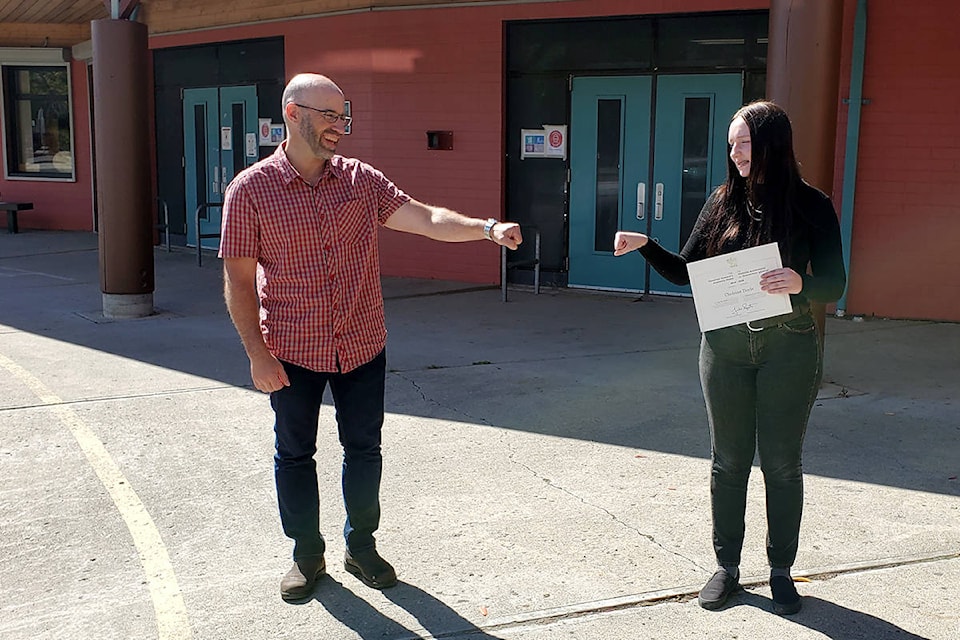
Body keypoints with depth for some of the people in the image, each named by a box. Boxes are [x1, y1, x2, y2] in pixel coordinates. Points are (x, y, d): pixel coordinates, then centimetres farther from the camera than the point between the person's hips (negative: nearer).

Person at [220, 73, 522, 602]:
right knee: (295, 455, 12)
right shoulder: (249, 190, -8)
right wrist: (258, 355, -11)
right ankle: (306, 553, 32)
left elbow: (426, 219, -10)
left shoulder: (361, 180, -1)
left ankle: (360, 545, 33)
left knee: (364, 449, 13)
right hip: (291, 353, -2)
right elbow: (238, 280, -7)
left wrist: (487, 228, -27)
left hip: (362, 346, 2)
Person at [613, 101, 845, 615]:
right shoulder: (723, 202, 3)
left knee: (781, 462, 8)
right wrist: (645, 245, -10)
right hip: (726, 346, 3)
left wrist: (801, 283, -28)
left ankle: (780, 570, 24)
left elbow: (834, 284, -8)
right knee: (728, 459, 10)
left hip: (789, 349, -2)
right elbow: (684, 271, 6)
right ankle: (727, 567, 24)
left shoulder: (810, 205, -6)